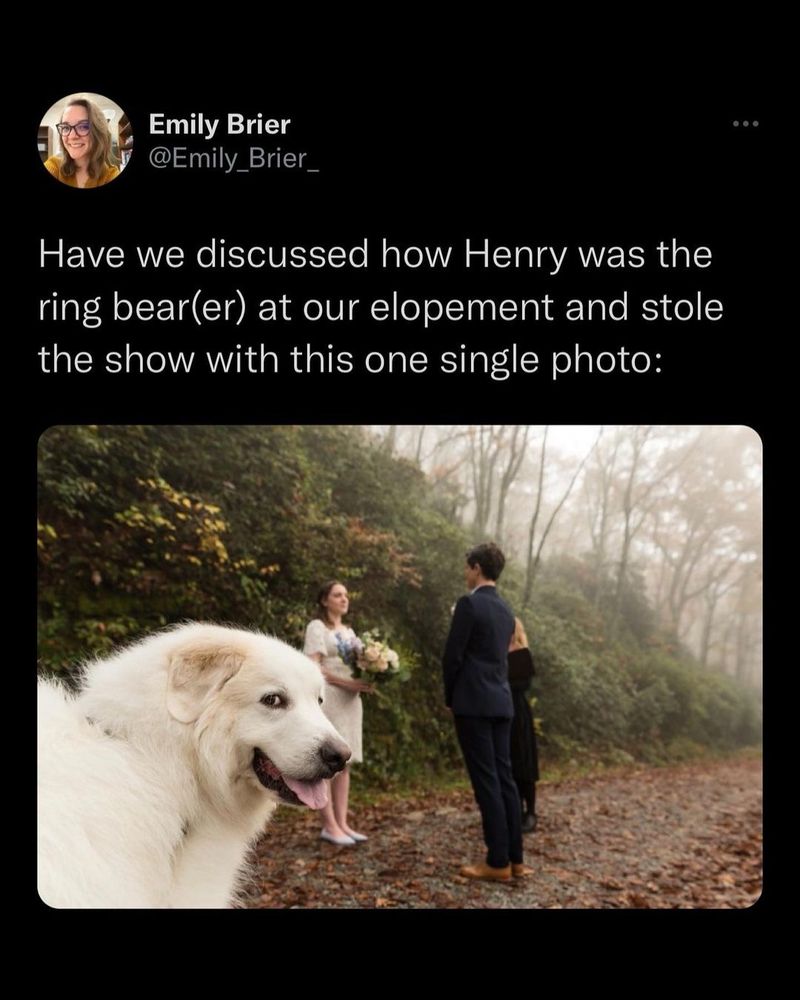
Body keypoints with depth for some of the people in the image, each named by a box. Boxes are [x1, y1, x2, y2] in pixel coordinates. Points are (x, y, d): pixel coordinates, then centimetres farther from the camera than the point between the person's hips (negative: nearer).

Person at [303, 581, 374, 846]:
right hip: (327, 698, -7)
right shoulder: (317, 627, -1)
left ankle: (342, 823, 8)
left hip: (349, 700, 7)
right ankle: (329, 826, -4)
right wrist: (347, 683, -17)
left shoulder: (349, 632, 20)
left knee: (344, 762, 5)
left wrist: (367, 683, -2)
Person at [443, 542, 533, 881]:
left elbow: (452, 656, -11)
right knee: (504, 777, 10)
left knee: (486, 781, -4)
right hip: (501, 701, 8)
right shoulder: (506, 610, 14)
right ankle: (514, 857, 14)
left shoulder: (469, 603, -12)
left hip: (473, 703, -8)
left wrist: (450, 697, 4)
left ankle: (498, 863, 0)